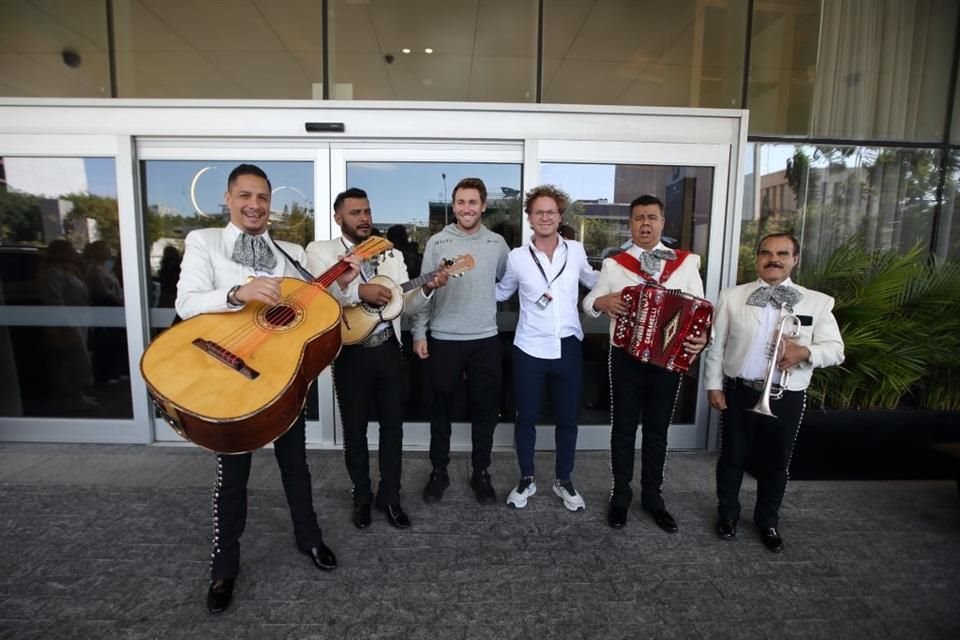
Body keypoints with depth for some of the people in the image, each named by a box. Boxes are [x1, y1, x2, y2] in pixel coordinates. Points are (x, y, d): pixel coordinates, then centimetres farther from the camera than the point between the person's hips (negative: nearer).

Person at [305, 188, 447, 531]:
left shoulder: (392, 254, 9)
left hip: (388, 349, 3)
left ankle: (390, 495, 29)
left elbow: (406, 305, 3)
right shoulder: (321, 251, 0)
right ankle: (362, 496, 32)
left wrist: (427, 288, -16)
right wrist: (360, 291, -35)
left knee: (393, 425, 11)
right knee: (355, 429, 11)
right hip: (350, 352, -3)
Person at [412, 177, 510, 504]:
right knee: (442, 408, 10)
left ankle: (481, 472, 27)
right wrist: (419, 332, -3)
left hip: (486, 339, 2)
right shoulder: (436, 242, -1)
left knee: (485, 409, 9)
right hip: (444, 338, -1)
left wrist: (485, 299, 6)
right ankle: (439, 470, 28)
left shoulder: (497, 243, 3)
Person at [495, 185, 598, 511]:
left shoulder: (576, 250, 1)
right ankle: (526, 479, 31)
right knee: (526, 417, 10)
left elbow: (592, 280, 19)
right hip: (529, 350, -1)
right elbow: (501, 292, 12)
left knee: (567, 418, 13)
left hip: (568, 348, 2)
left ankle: (563, 480, 34)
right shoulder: (517, 257, -2)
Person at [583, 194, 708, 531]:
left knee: (657, 431, 15)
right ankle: (620, 496, 29)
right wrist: (602, 302, -16)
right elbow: (588, 301, 6)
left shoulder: (687, 262, 1)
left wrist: (702, 336, -19)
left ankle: (653, 497, 33)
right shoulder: (613, 264, -1)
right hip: (626, 358, -1)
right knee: (623, 429, 11)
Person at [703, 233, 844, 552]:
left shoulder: (818, 302, 0)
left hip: (787, 398, 1)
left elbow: (835, 349, -1)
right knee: (732, 457, 13)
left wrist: (805, 352, -22)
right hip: (739, 392, 0)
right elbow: (716, 345, 1)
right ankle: (727, 511, 34)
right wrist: (714, 385, -3)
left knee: (776, 463, 15)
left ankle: (768, 519, 37)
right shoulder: (731, 296, 0)